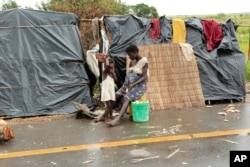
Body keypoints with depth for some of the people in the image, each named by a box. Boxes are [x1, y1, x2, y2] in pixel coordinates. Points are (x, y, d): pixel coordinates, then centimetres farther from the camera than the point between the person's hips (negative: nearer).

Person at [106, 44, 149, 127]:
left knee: (126, 98, -32)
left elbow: (144, 77, -17)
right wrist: (124, 85, -9)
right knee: (116, 95, -16)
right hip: (129, 85, 7)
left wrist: (133, 84, -28)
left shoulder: (144, 61, -9)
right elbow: (128, 76, 10)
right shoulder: (131, 62, 13)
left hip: (139, 86, -7)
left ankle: (117, 119, -45)